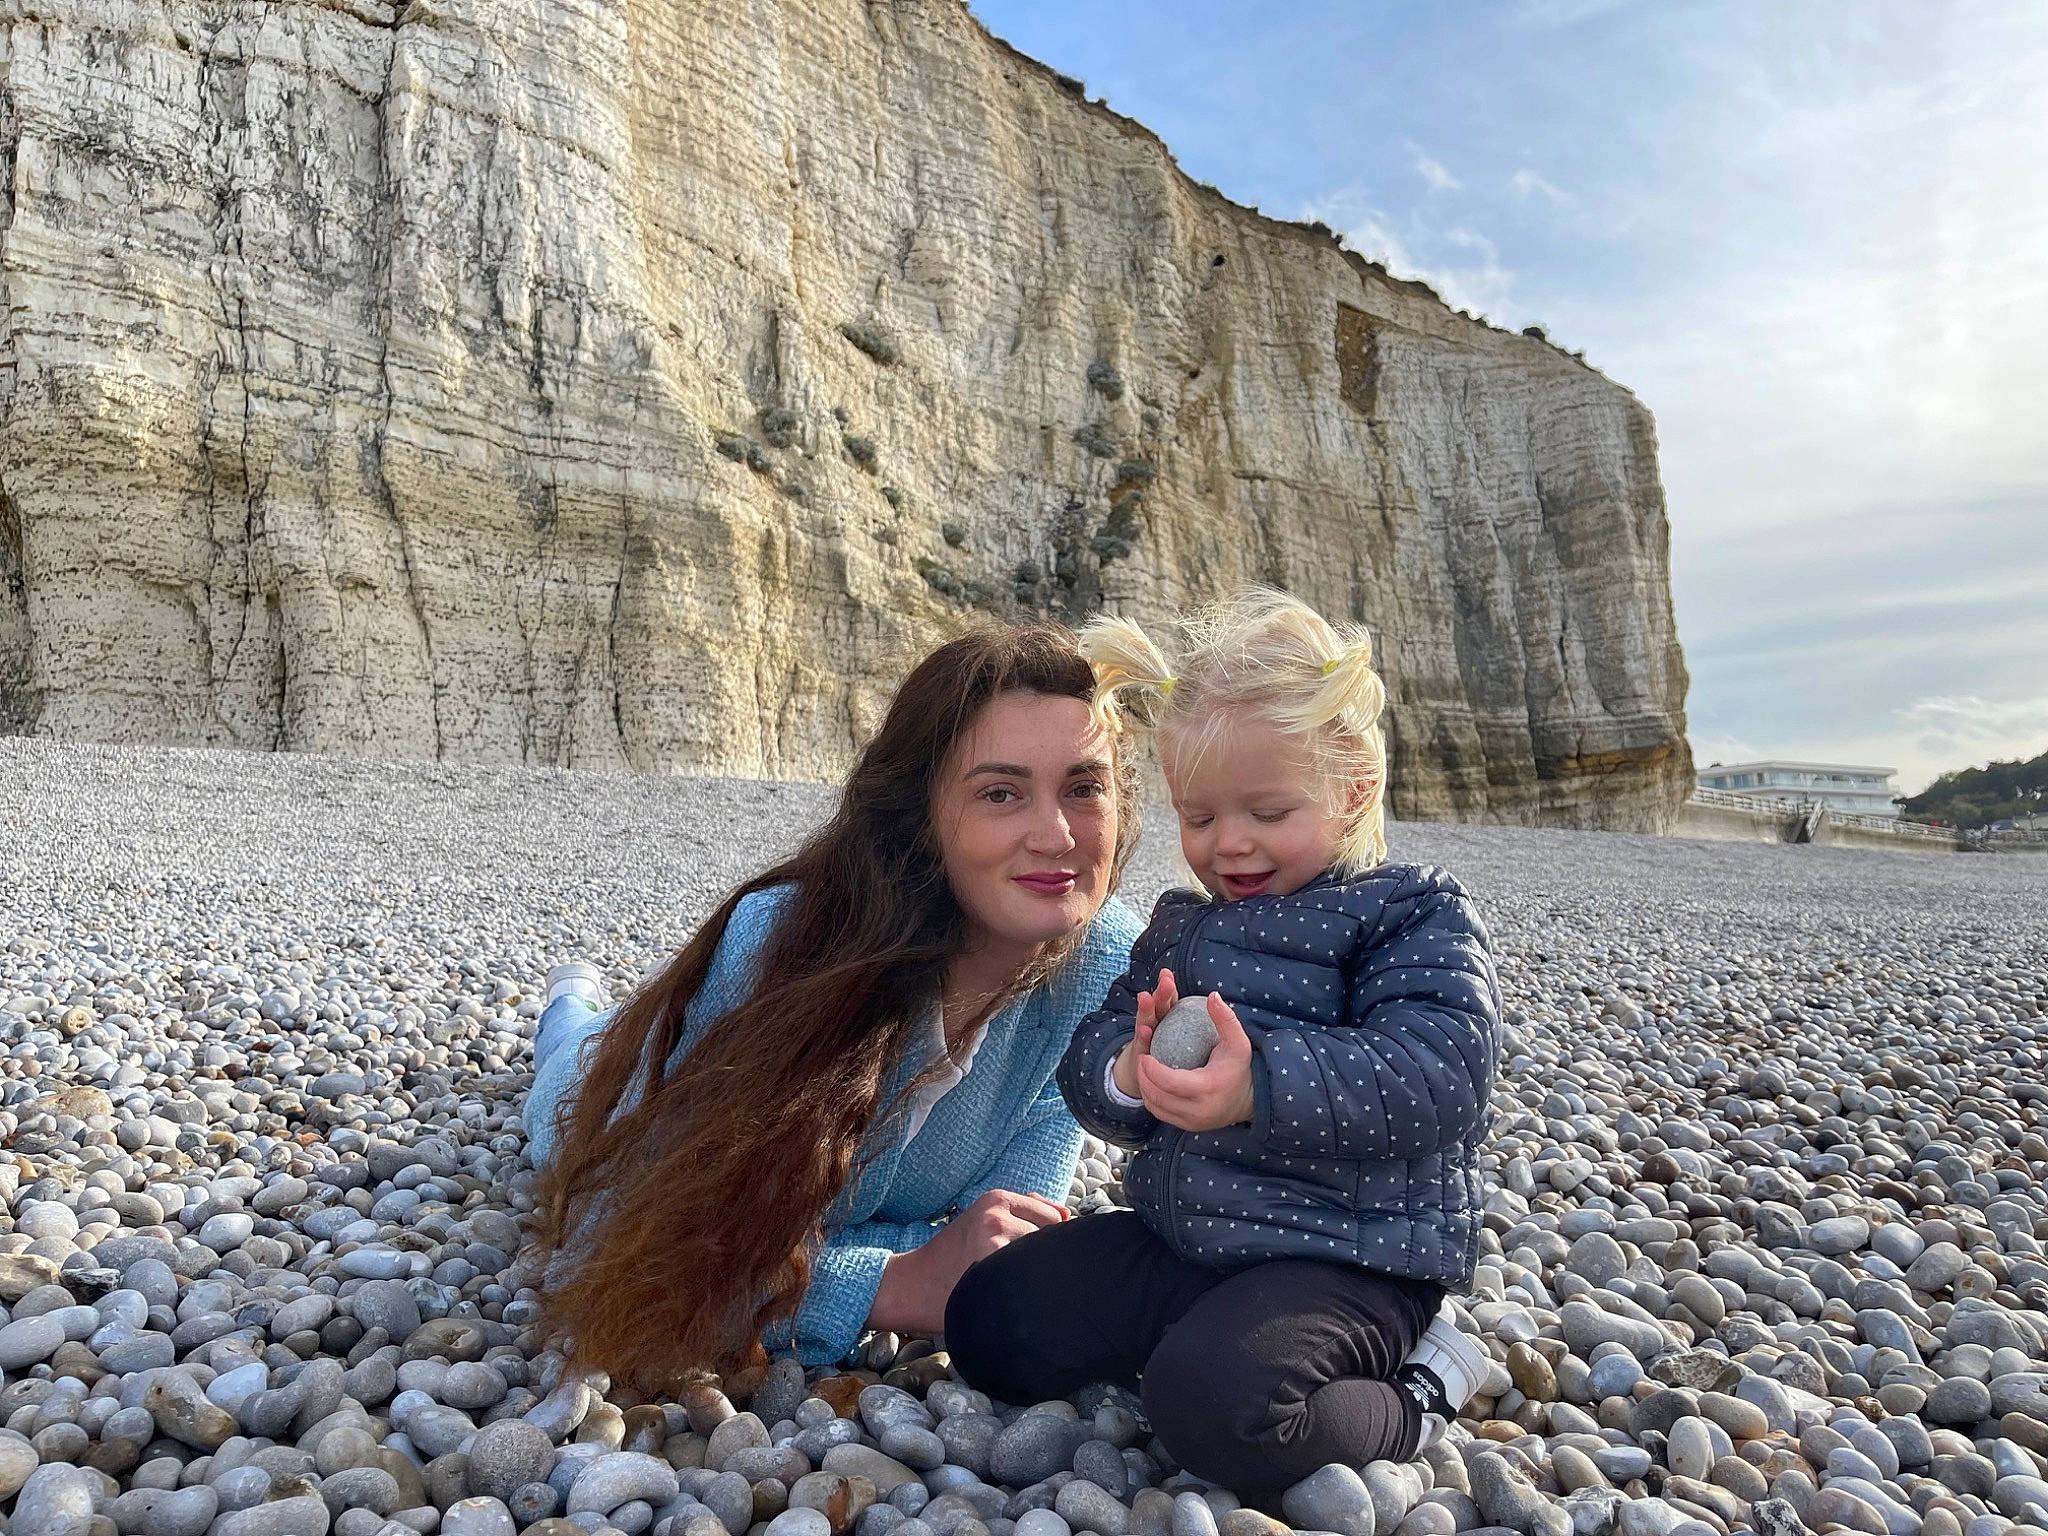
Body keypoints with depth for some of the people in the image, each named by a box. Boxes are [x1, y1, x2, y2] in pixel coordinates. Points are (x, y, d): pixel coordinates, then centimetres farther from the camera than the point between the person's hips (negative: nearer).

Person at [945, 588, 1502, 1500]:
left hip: (1344, 1257, -6)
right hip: (1176, 1232, 7)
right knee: (987, 1321, -2)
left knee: (1215, 1406, -31)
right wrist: (1127, 1075, -20)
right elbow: (1088, 1067, 6)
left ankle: (1414, 1398, -1)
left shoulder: (1412, 916, -8)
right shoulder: (1180, 925, 10)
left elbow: (1433, 1078, -25)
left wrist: (1262, 1086, -40)